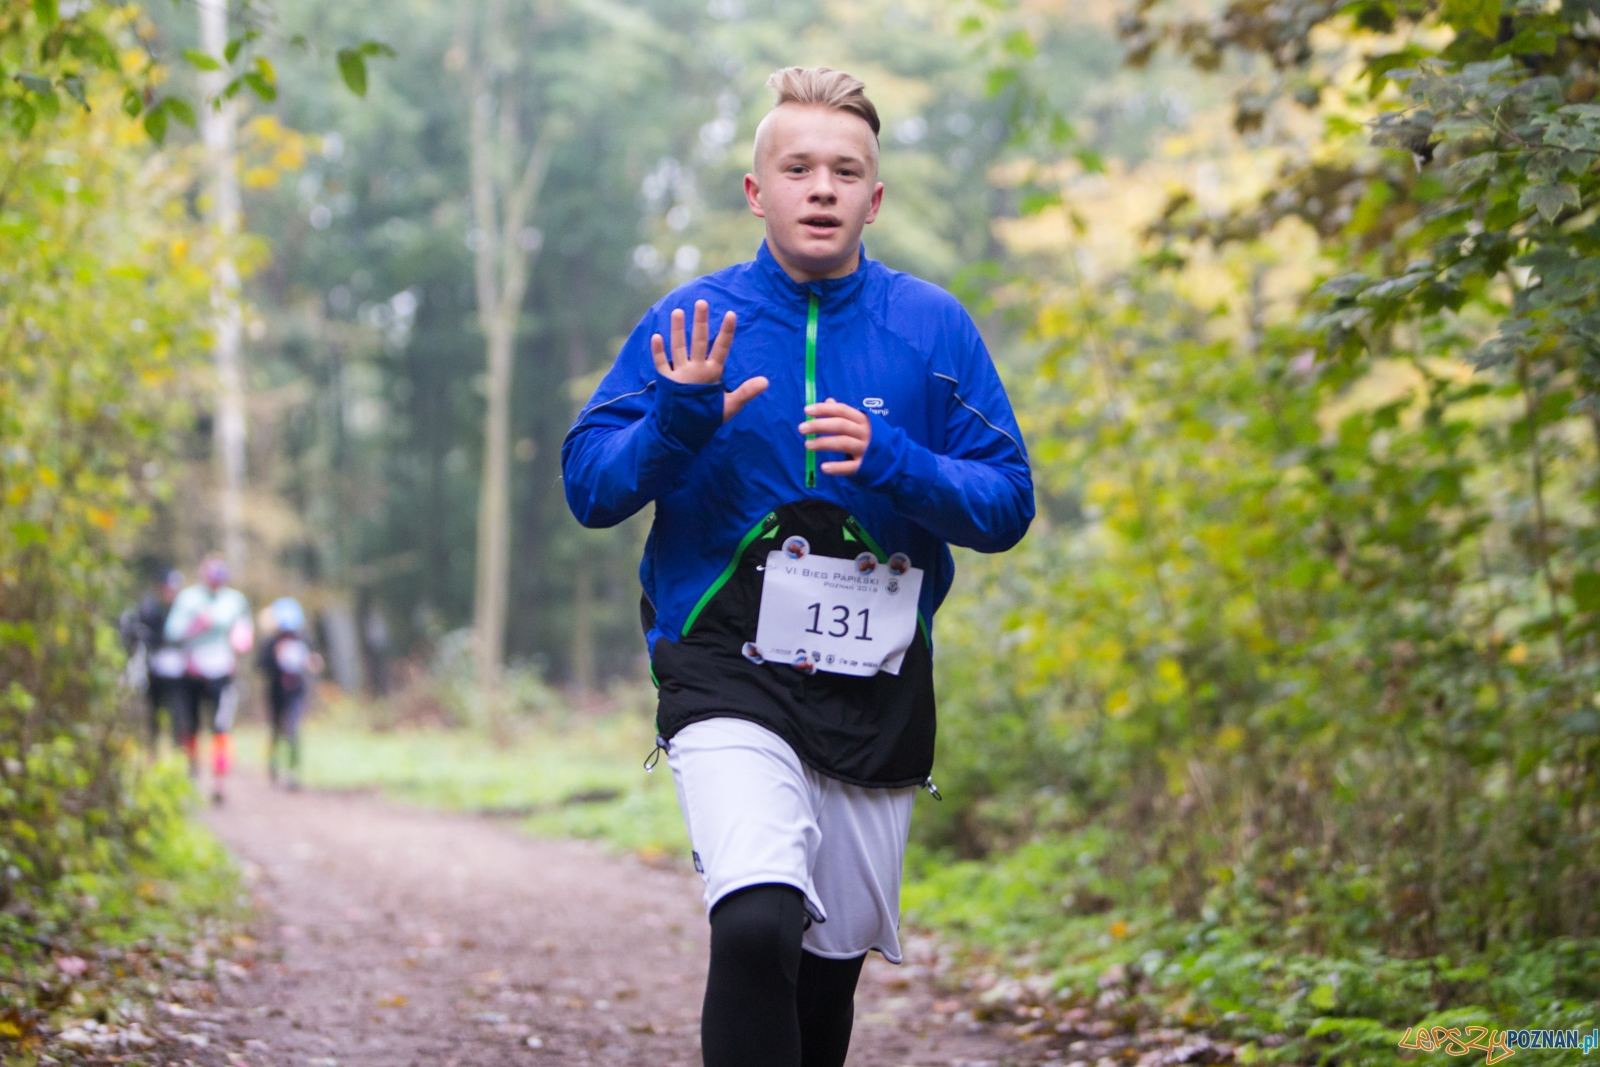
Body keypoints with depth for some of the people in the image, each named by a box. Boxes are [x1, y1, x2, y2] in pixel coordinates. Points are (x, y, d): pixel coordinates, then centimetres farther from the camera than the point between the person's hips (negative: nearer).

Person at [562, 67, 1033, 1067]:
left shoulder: (934, 328, 3)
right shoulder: (692, 320, 1)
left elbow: (1008, 504, 1)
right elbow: (589, 486, -1)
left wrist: (892, 462, -17)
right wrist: (678, 423, -20)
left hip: (878, 685, 3)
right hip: (727, 671, -3)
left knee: (834, 955, 13)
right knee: (757, 926, -25)